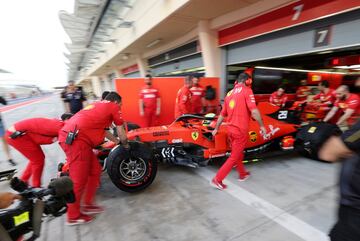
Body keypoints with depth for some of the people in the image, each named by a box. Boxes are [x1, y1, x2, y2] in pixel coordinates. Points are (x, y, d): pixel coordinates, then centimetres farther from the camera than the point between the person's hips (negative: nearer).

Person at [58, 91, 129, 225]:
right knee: (78, 180, 4)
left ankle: (87, 204, 29)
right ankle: (73, 216, 21)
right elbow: (121, 133, 10)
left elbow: (102, 130, 36)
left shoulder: (97, 105, 28)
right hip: (76, 140, -9)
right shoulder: (114, 106, 6)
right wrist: (125, 144, 29)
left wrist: (117, 142, 44)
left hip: (68, 137, 9)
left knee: (95, 170, 17)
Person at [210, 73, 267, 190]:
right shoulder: (247, 90, -8)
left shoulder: (229, 93, 12)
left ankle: (242, 174, 43)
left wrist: (216, 128, 24)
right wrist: (261, 125, -7)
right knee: (234, 157, 5)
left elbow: (222, 114, 16)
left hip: (230, 129, 7)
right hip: (240, 130, -7)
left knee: (238, 153, 24)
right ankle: (217, 179, 8)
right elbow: (254, 111, -19)